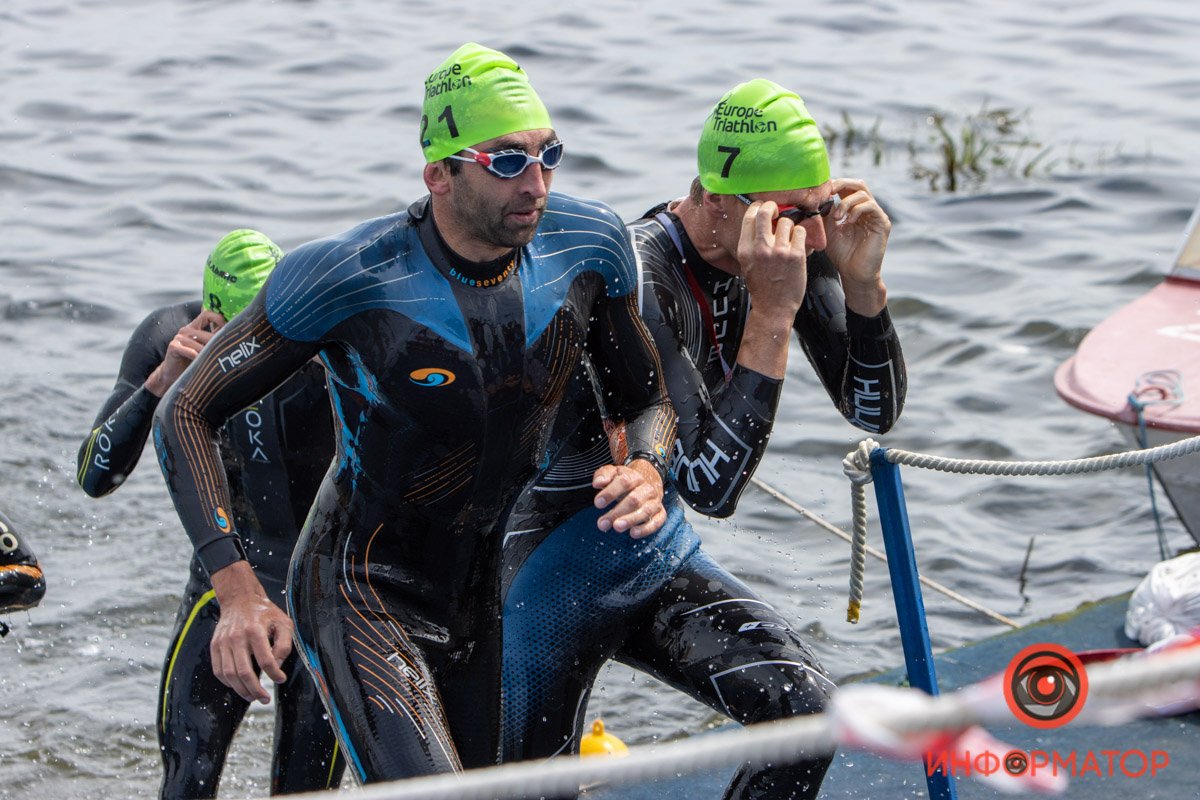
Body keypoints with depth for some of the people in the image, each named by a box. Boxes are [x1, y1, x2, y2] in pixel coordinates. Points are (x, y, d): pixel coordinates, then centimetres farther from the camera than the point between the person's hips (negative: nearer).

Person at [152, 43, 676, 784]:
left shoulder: (588, 245, -9)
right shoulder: (343, 280, -22)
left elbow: (648, 398, 8)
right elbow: (187, 412, -13)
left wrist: (646, 468, -18)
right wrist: (237, 589, -24)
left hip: (499, 599, 6)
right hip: (363, 601, -6)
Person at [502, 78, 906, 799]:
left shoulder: (793, 246, -9)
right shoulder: (635, 279, -31)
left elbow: (875, 411, -3)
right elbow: (712, 487, -35)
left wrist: (861, 281, -20)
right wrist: (771, 313, -39)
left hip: (664, 552, 6)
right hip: (558, 567, -6)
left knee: (805, 706, -14)